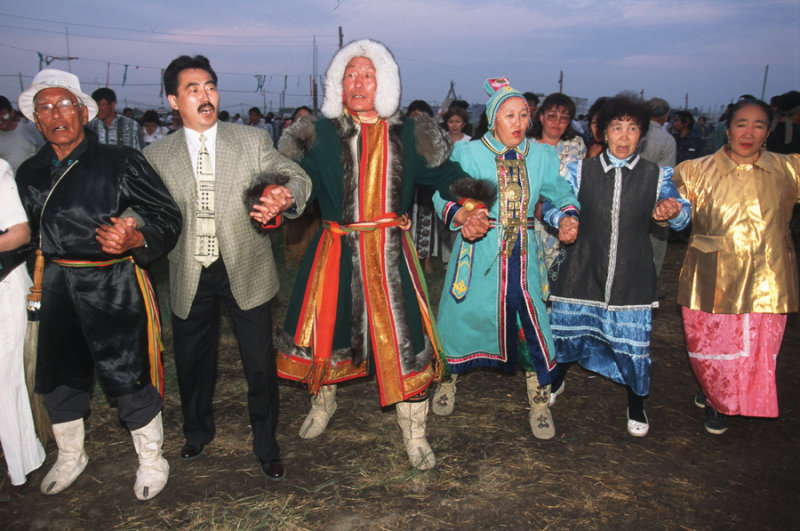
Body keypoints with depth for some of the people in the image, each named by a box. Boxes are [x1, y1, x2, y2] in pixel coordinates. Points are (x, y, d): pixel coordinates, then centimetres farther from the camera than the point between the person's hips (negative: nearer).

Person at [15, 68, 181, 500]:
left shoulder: (120, 162, -4)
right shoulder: (30, 174, 11)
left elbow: (168, 216, -8)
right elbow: (23, 232, 21)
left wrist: (134, 239, -24)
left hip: (113, 286, -5)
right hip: (57, 286, 5)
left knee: (127, 377, -2)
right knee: (55, 376, 15)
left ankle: (151, 460, 23)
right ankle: (70, 457, 42)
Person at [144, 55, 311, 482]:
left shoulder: (253, 141, 0)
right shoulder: (156, 156, 3)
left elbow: (295, 176, -10)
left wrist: (286, 195, -33)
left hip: (245, 271, -1)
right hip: (189, 278, 2)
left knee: (260, 363, 5)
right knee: (192, 361, 17)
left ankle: (266, 446, 28)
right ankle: (197, 432, 45)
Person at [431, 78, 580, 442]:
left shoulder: (541, 156, 8)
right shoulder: (469, 153, -2)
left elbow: (560, 194, 11)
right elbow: (443, 194, -8)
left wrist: (566, 218, -11)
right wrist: (460, 215, -29)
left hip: (523, 254, 2)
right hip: (479, 250, -2)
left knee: (533, 321, 0)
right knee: (464, 313, 8)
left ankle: (540, 401, 18)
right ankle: (449, 378, 35)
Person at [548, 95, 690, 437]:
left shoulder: (656, 176, 2)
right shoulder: (580, 171, 2)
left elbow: (681, 216, -8)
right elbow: (552, 205, -4)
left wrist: (673, 210, -32)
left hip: (632, 277, 0)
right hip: (582, 273, 0)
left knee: (633, 341, 6)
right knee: (566, 331, 10)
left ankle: (636, 407, 32)